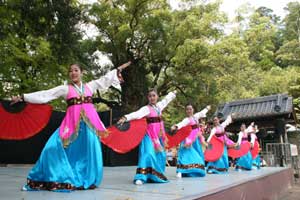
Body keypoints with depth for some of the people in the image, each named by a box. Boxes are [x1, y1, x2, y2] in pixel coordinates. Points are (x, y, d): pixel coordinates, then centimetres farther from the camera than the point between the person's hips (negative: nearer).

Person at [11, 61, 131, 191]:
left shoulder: (89, 86, 12)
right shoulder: (65, 89, 7)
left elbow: (105, 79, 18)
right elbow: (44, 95, 4)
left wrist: (119, 69, 19)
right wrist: (22, 97, 1)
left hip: (89, 121, 1)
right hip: (72, 122, -1)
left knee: (88, 150, -1)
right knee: (54, 146, -9)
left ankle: (87, 180, 14)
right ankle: (59, 179, 6)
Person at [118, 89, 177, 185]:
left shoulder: (159, 105, 7)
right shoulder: (146, 108, -12)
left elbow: (166, 99, 27)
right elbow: (136, 114, -30)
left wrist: (173, 93, 44)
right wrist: (125, 117, -47)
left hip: (159, 134, 7)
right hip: (150, 134, -7)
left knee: (160, 155, 13)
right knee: (148, 154, -20)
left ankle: (157, 175, 30)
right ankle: (141, 177, -21)